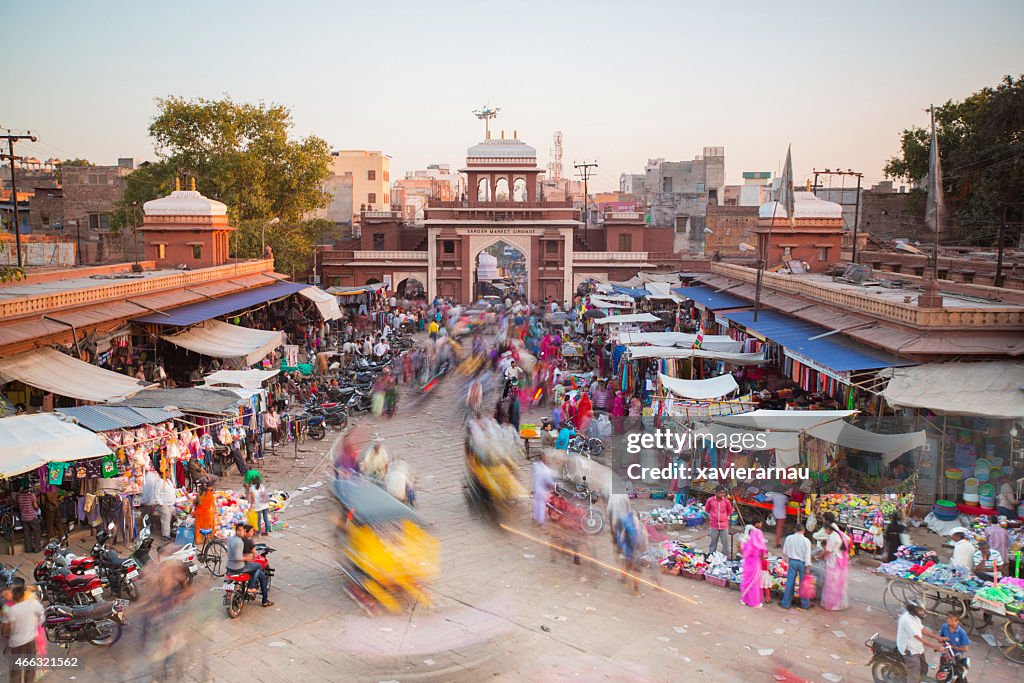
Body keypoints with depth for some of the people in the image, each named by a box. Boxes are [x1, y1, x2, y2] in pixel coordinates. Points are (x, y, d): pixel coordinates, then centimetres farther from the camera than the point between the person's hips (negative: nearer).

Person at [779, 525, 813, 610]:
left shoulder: (789, 538, -7)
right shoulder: (806, 541, -12)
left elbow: (784, 551, 3)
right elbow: (807, 555, -11)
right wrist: (807, 567, -7)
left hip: (792, 562, 1)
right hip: (802, 563, -1)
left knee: (790, 583, 8)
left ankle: (786, 603, 13)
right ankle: (805, 604, 19)